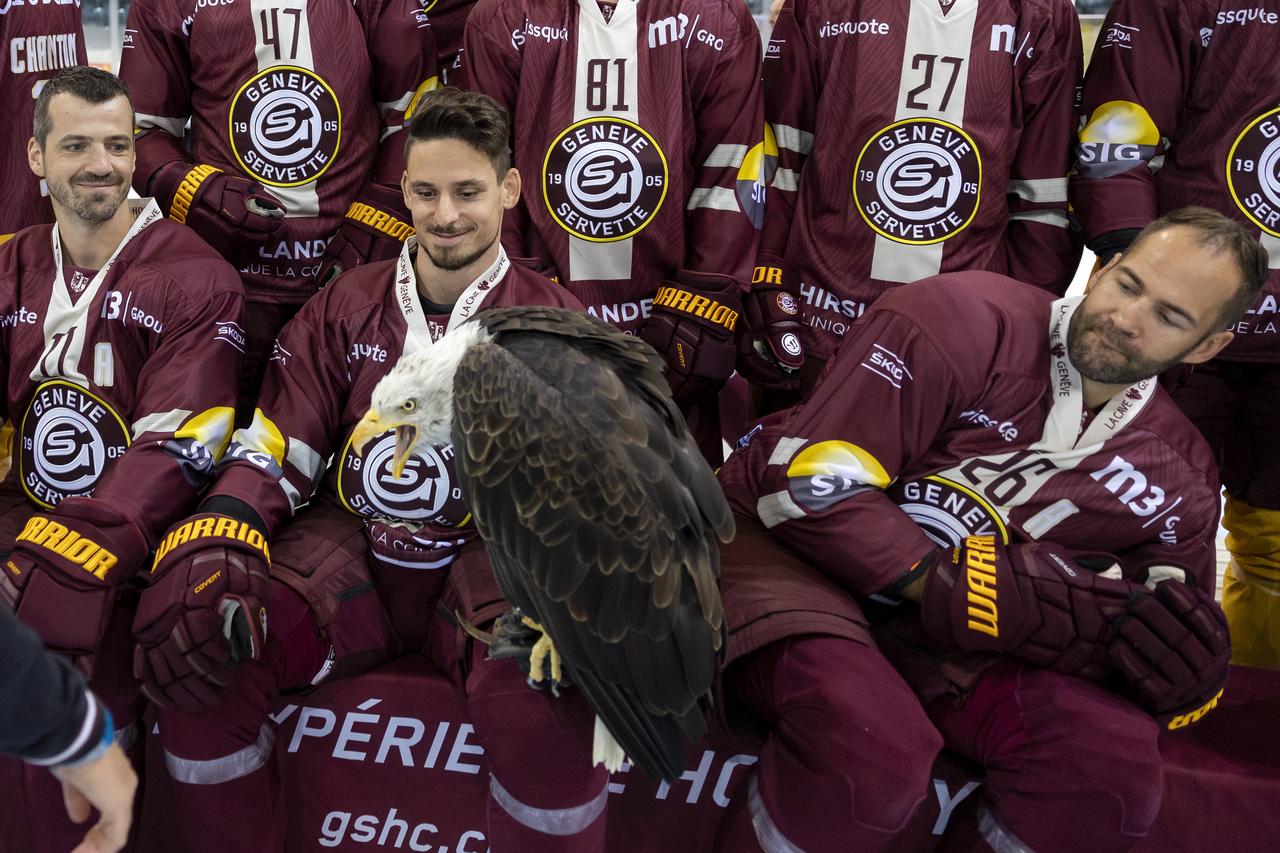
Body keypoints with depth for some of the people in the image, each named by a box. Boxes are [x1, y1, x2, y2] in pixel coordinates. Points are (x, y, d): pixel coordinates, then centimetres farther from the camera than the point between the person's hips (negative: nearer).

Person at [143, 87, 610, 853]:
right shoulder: (346, 308, 9)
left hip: (488, 564, -2)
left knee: (552, 695, -34)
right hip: (349, 559, 3)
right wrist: (210, 553, -15)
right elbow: (273, 447, 4)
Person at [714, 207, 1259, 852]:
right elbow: (811, 485, -19)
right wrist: (950, 585, -26)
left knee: (1117, 756, -20)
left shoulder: (1177, 477, 6)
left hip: (935, 632, 5)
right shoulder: (965, 320, -14)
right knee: (874, 747, -36)